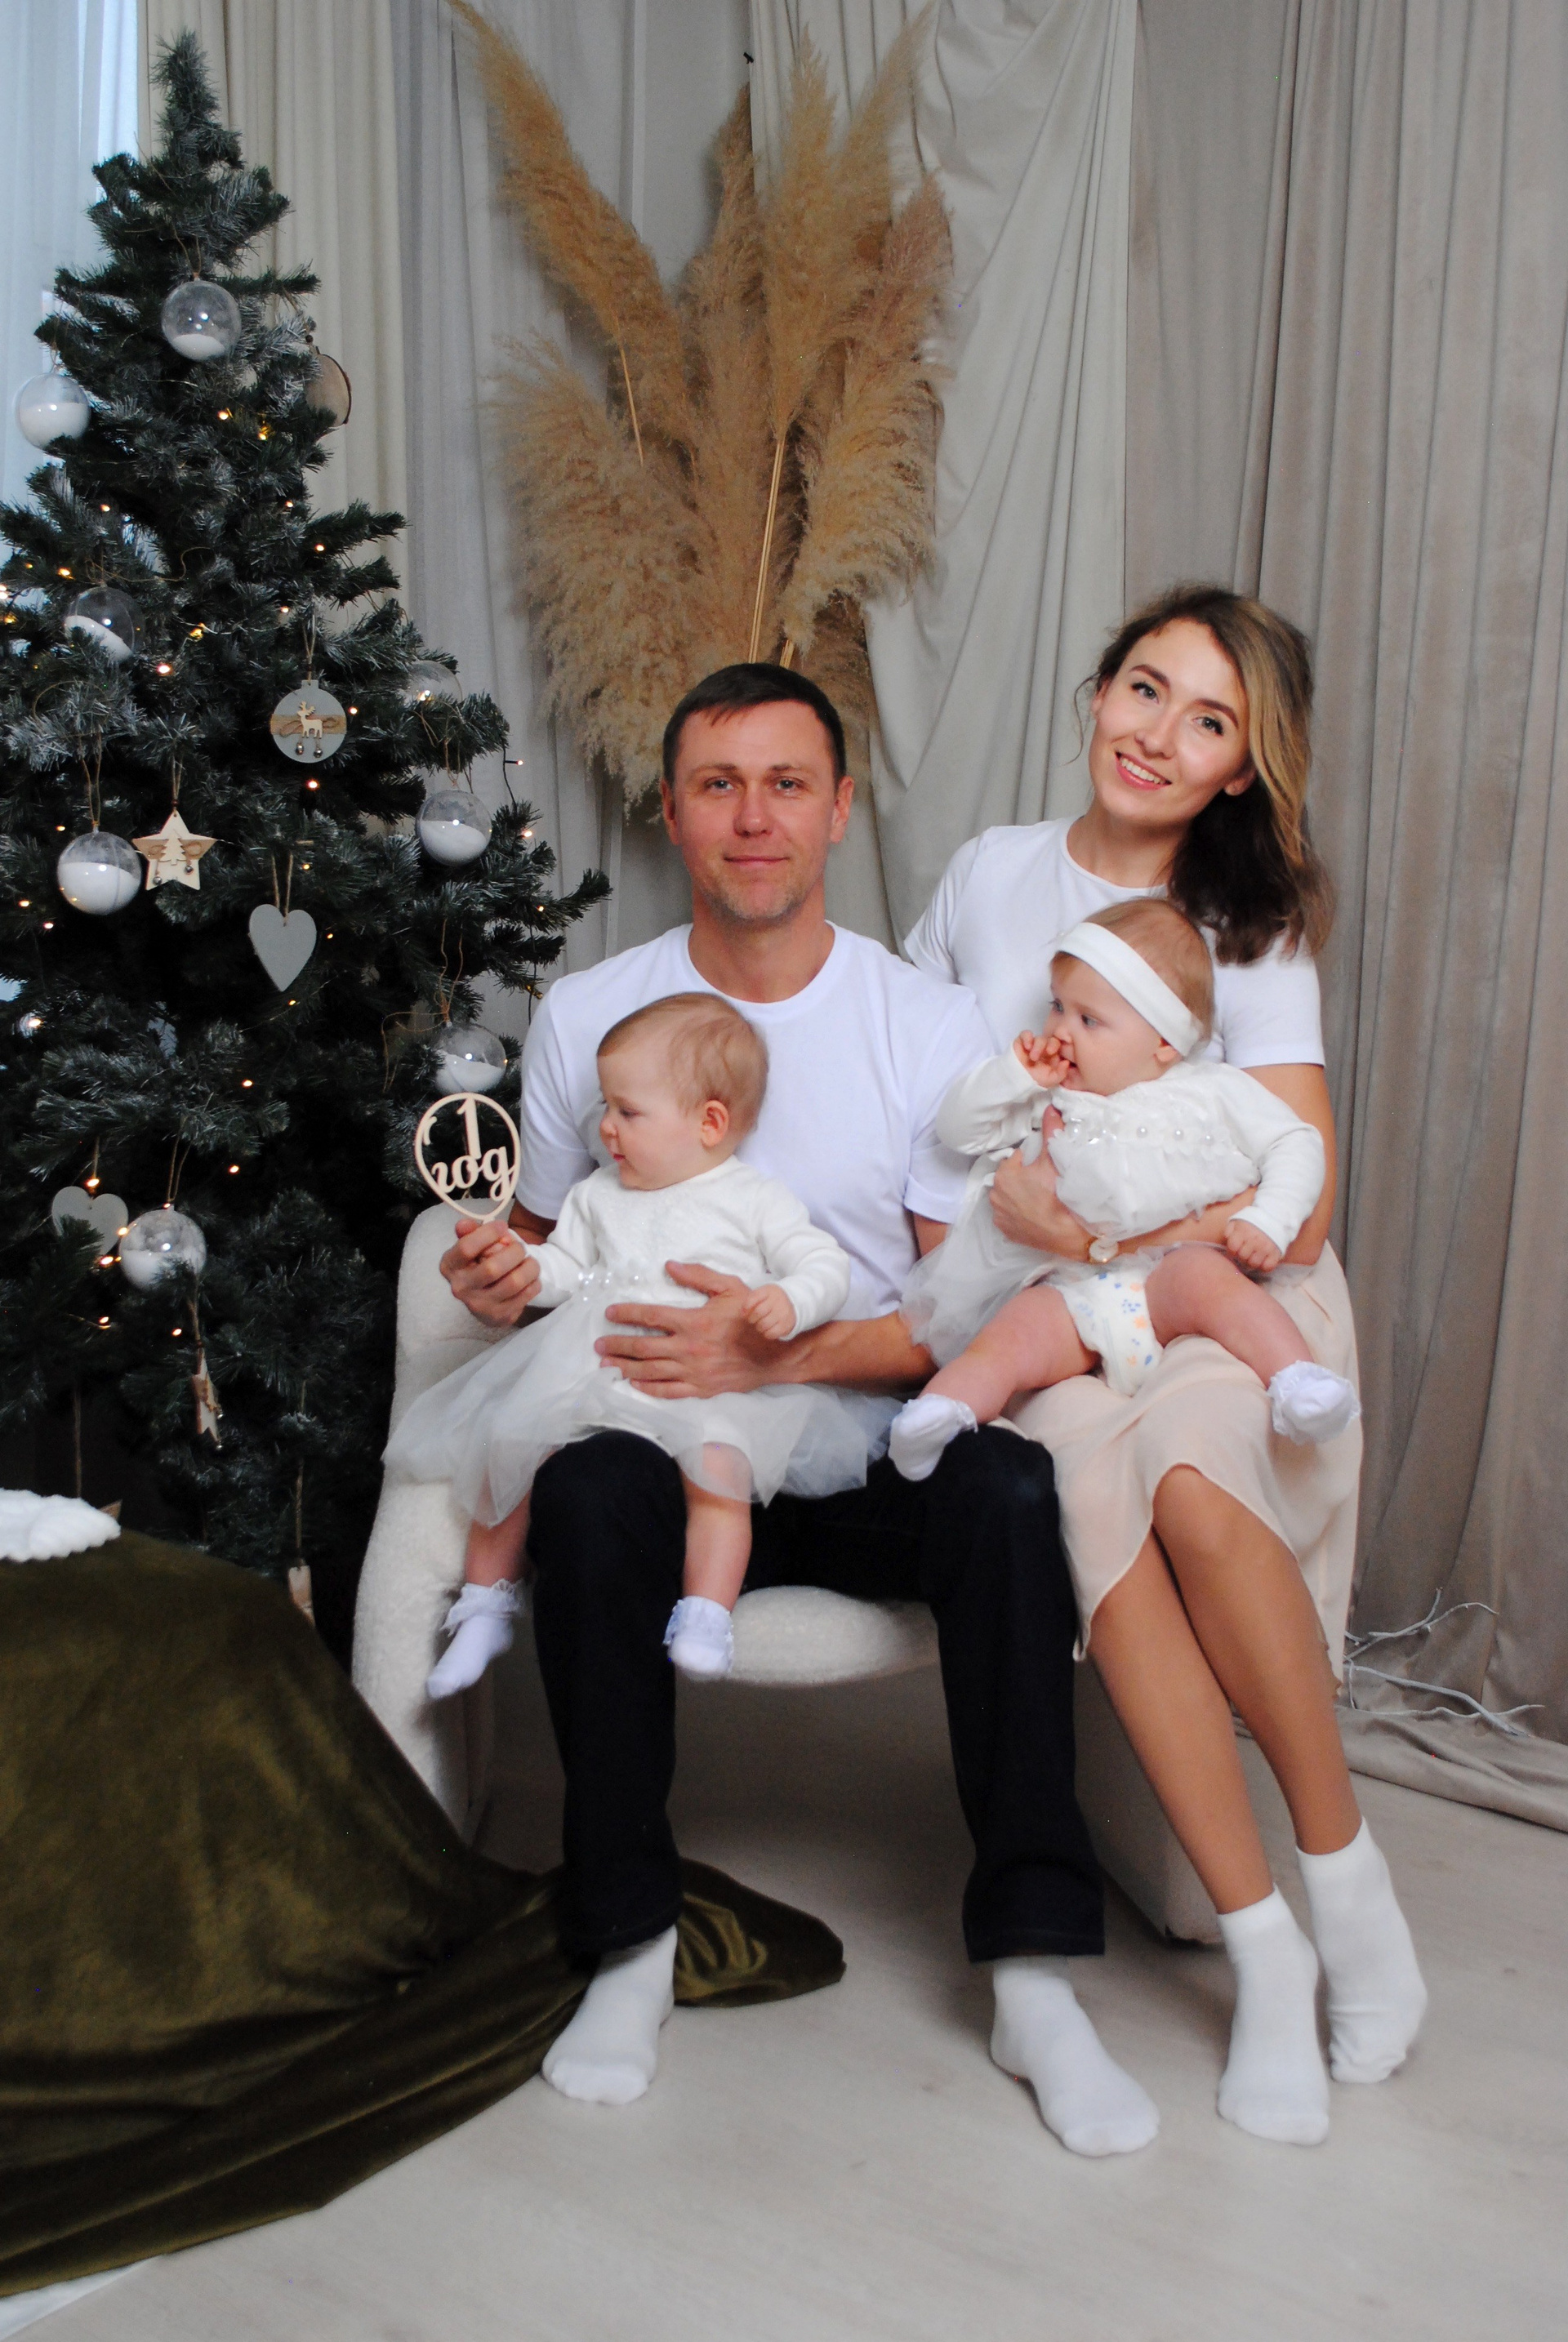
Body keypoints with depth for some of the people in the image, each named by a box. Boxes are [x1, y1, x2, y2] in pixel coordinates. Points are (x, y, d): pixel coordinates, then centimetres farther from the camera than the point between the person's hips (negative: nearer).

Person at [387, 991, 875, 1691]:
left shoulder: (754, 1200, 7)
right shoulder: (599, 1195, 22)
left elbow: (826, 1266, 2)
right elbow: (563, 1269, 21)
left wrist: (789, 1303, -19)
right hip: (591, 1365, 4)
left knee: (718, 1465, -33)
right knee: (505, 1447, -9)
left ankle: (705, 1618, -29)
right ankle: (484, 1606, 7)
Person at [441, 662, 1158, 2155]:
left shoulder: (933, 1027, 1)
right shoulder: (585, 1017, 5)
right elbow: (541, 1243, 15)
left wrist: (784, 1350, -20)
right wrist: (498, 1280, -10)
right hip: (671, 1448, 1)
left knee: (1009, 1487, -32)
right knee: (591, 1491, -33)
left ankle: (1032, 1975, -18)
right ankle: (629, 1944, -14)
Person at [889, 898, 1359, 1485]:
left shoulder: (1214, 1092, 14)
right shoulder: (1045, 1099, 21)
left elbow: (1296, 1144, 12)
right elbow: (958, 1126, 19)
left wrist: (1269, 1220, -5)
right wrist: (1015, 1074, 4)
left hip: (1171, 1268, -2)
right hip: (1068, 1291, 2)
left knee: (1208, 1278, -35)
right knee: (1007, 1341, -25)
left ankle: (1298, 1382, -43)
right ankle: (938, 1416, -39)